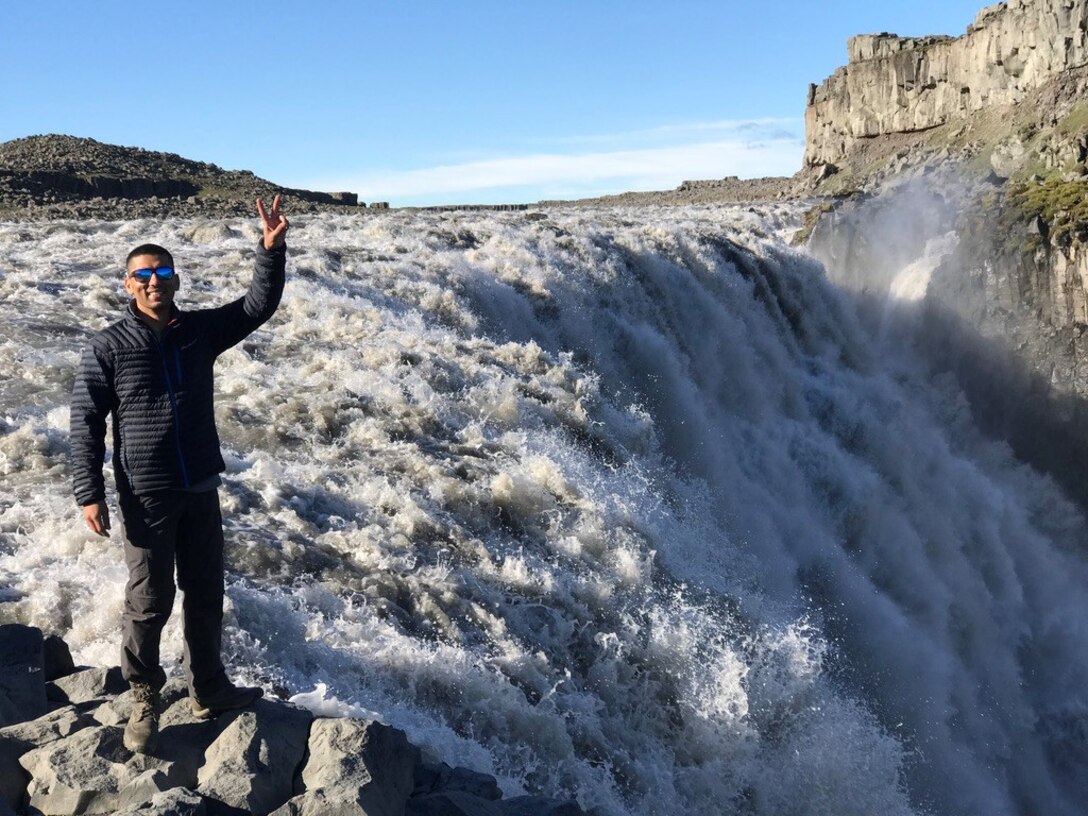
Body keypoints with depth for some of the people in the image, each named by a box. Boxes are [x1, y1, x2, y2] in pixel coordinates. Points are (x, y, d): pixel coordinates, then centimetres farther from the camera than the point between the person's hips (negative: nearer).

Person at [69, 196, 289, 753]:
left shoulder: (200, 331, 3)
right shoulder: (108, 347, -8)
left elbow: (259, 305, 3)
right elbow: (86, 422, -6)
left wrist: (272, 249, -11)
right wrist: (89, 493, -11)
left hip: (201, 489, 4)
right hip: (146, 496, -4)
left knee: (206, 594, 14)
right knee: (149, 601, 3)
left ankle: (209, 691, 29)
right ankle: (144, 700, 22)